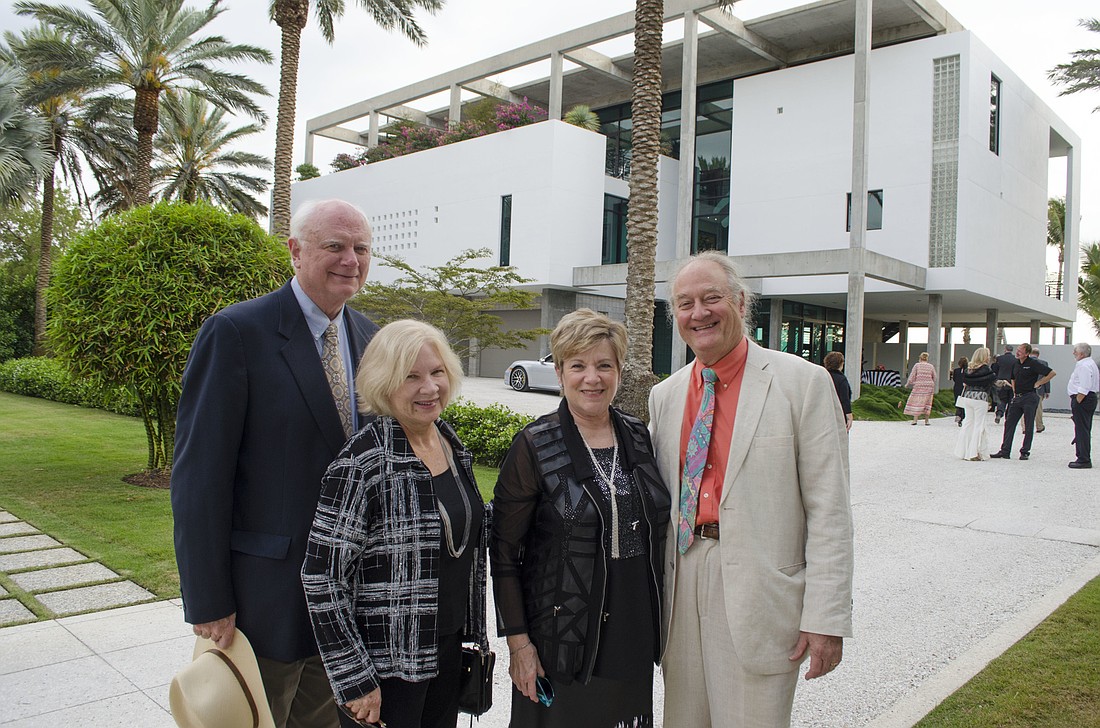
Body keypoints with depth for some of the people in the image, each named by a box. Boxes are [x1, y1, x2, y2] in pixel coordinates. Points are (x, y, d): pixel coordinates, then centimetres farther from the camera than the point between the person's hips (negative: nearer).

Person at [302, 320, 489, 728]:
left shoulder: (453, 447, 3)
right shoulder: (364, 461, -19)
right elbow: (321, 575, -18)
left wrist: (473, 632, 13)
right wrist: (354, 681, -15)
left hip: (449, 649, 7)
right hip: (386, 663, -6)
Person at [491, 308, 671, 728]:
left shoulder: (638, 437, 3)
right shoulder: (535, 447, -11)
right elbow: (503, 552, -9)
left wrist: (656, 613, 12)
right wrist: (517, 641, -11)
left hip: (634, 632, 4)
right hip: (563, 638, -4)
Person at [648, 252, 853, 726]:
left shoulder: (803, 382, -6)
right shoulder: (664, 395, 9)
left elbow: (829, 509, -8)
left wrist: (826, 617, -11)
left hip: (758, 594, -4)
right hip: (681, 582, 5)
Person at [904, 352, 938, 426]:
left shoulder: (917, 365, 0)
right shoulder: (931, 366, 7)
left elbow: (912, 376, -2)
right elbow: (934, 378, 11)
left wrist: (907, 384, 11)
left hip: (919, 386, -2)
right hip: (929, 386, 2)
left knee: (917, 403, 3)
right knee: (927, 403, 10)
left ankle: (915, 420, -5)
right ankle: (926, 421, 9)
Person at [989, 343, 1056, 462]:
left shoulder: (1033, 364, -11)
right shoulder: (1016, 363, 10)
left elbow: (1052, 373, -13)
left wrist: (1038, 384, -10)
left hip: (1030, 397, -7)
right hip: (1017, 397, 7)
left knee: (1028, 427, 2)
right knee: (1009, 423, 3)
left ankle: (1025, 452, 9)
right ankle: (1005, 451, 5)